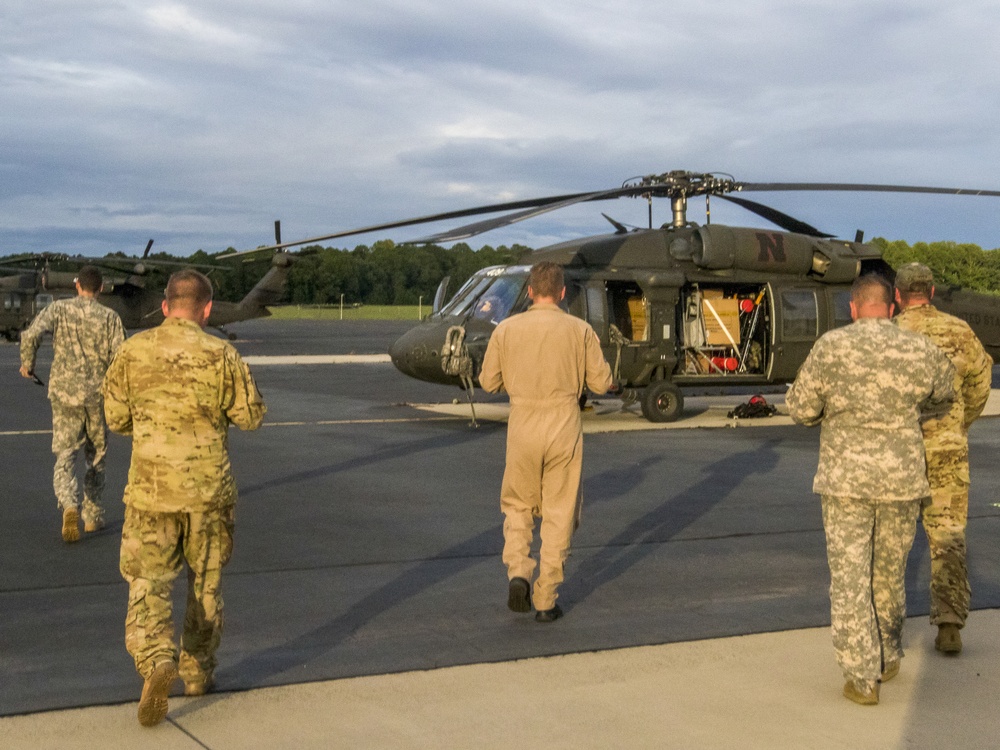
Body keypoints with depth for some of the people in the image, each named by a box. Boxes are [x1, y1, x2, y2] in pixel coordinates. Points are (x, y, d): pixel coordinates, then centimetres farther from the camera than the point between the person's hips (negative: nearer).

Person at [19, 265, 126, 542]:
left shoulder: (59, 309, 0)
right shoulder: (110, 317, -3)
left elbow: (31, 335, -15)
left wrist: (27, 363, 3)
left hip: (64, 394, 0)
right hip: (98, 395, 0)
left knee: (65, 457, 5)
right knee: (96, 457, 17)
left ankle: (69, 505, -21)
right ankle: (93, 516, 21)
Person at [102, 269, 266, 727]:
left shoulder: (133, 352, -3)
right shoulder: (220, 355, -8)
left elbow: (116, 418, 5)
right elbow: (251, 417, -2)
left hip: (151, 487, 0)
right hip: (209, 488, 0)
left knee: (148, 582, 6)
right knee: (206, 582, 17)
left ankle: (157, 660, -17)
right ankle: (198, 671, 25)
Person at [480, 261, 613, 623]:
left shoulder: (507, 329, 0)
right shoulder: (580, 330, -2)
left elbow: (489, 382, 5)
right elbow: (602, 383, 1)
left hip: (523, 424, 1)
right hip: (564, 423, -1)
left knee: (518, 506, 19)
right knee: (559, 514, 9)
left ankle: (517, 572, -3)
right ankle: (546, 600, 11)